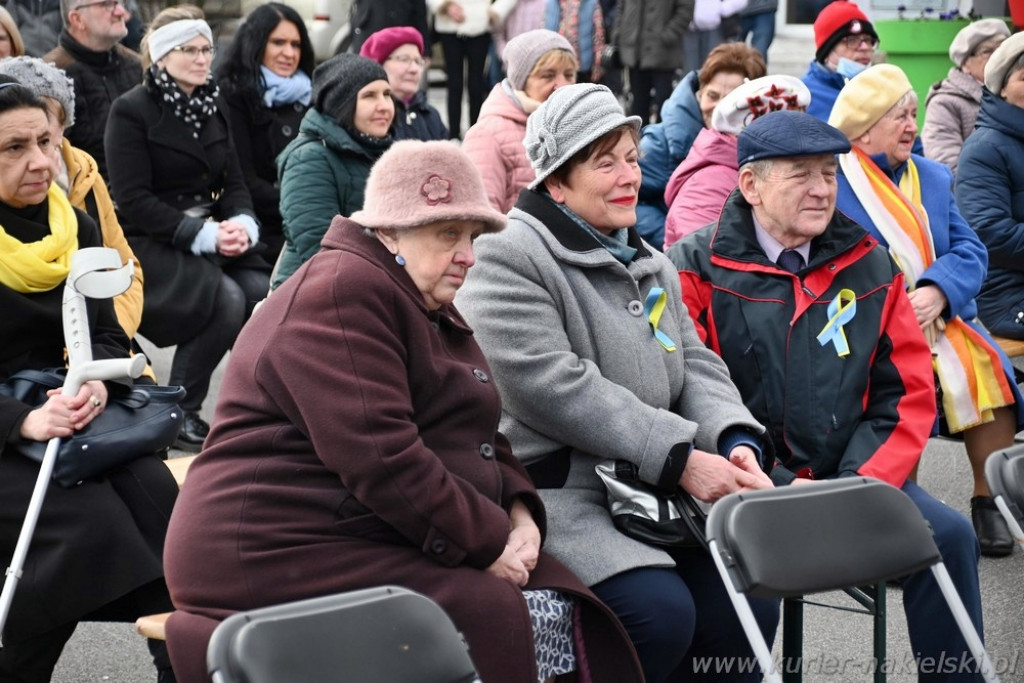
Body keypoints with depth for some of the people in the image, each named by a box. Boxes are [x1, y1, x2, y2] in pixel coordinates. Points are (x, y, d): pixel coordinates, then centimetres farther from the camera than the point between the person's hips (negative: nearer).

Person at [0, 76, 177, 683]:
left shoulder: (75, 226, 8)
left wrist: (95, 381, -15)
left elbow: (107, 332, 9)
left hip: (64, 409, 5)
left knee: (156, 495, -21)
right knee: (90, 520, -27)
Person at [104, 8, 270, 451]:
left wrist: (242, 224, -11)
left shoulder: (212, 107, 14)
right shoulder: (131, 111, -7)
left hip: (213, 236, 6)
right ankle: (180, 412, -13)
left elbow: (234, 182, 12)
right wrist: (203, 234, -22)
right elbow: (133, 201, -14)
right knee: (226, 300, -30)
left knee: (265, 295, -22)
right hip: (149, 243, -6)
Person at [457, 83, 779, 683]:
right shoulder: (508, 260, -9)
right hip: (558, 492, -8)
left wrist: (736, 443, -10)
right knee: (662, 611, -27)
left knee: (750, 598, -10)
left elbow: (697, 366, 13)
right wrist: (681, 458, -21)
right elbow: (556, 388, -19)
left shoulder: (651, 265, 19)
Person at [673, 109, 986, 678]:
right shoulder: (699, 268, -2)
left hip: (850, 477, 4)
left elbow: (909, 390, 10)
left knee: (949, 535, -16)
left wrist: (868, 483, -5)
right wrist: (778, 488, -16)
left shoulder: (868, 264, 11)